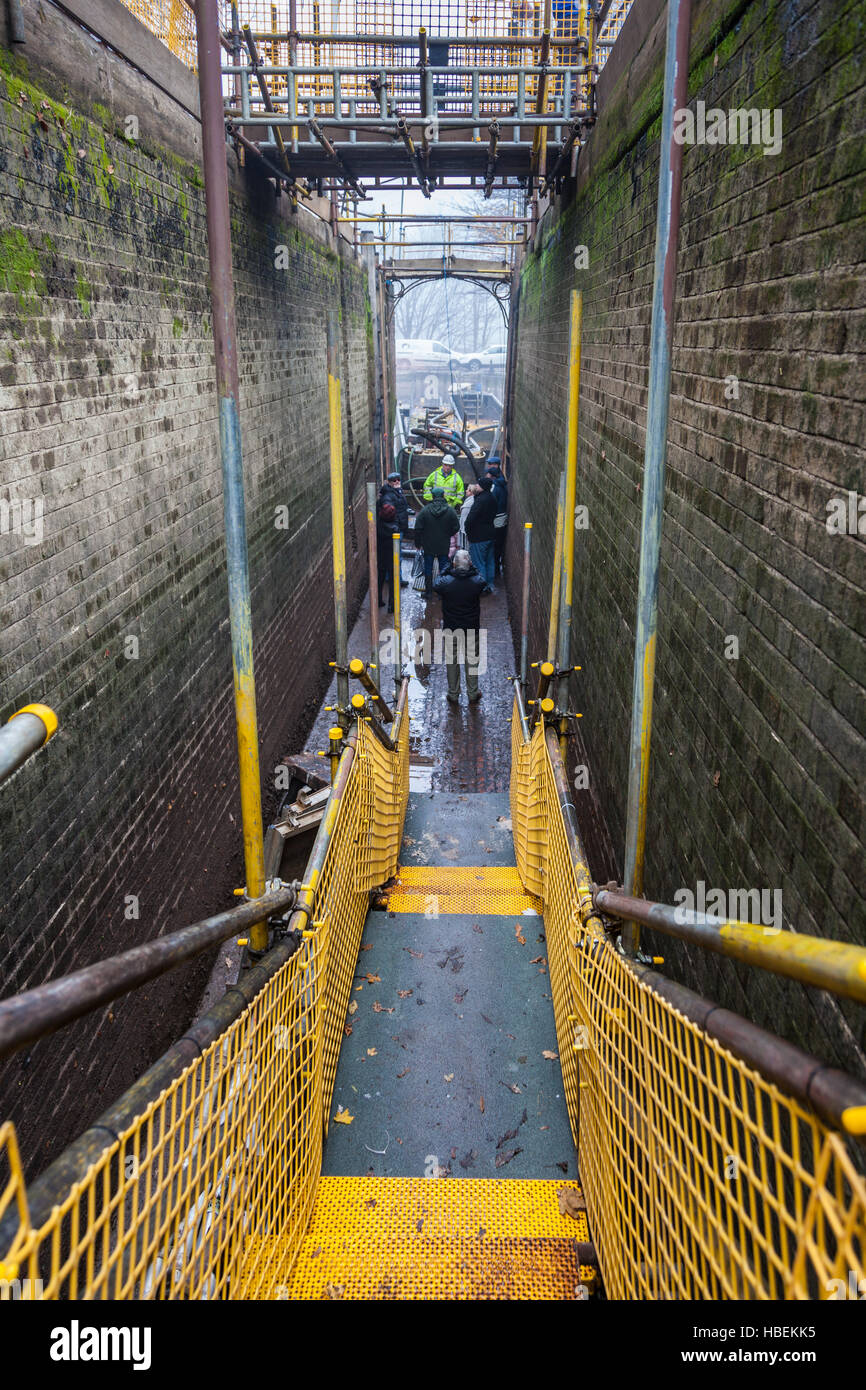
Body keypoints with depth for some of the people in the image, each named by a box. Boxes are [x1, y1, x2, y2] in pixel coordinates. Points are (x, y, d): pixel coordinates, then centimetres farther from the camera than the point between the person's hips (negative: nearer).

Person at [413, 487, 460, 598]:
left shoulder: (424, 510, -8)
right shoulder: (450, 510, -7)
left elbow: (418, 528, -7)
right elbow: (456, 527, -3)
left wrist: (418, 543, 4)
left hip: (428, 546, 0)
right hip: (444, 547, 1)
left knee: (428, 568, 10)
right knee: (443, 569, 10)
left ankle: (428, 592, 12)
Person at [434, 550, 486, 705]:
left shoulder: (446, 582, -20)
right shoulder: (477, 582, -16)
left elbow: (436, 585, 4)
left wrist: (448, 567, 2)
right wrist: (471, 566, 8)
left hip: (451, 629, 0)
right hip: (472, 628, 1)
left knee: (452, 661, 15)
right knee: (472, 660, 16)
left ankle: (453, 696, 25)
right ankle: (473, 695, 28)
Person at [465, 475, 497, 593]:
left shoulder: (480, 500, -22)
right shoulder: (492, 498, 6)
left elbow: (470, 518, -23)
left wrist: (468, 532, -10)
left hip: (478, 536, -9)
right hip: (490, 534, 9)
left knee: (479, 563, 0)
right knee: (489, 561, 16)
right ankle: (490, 585, 24)